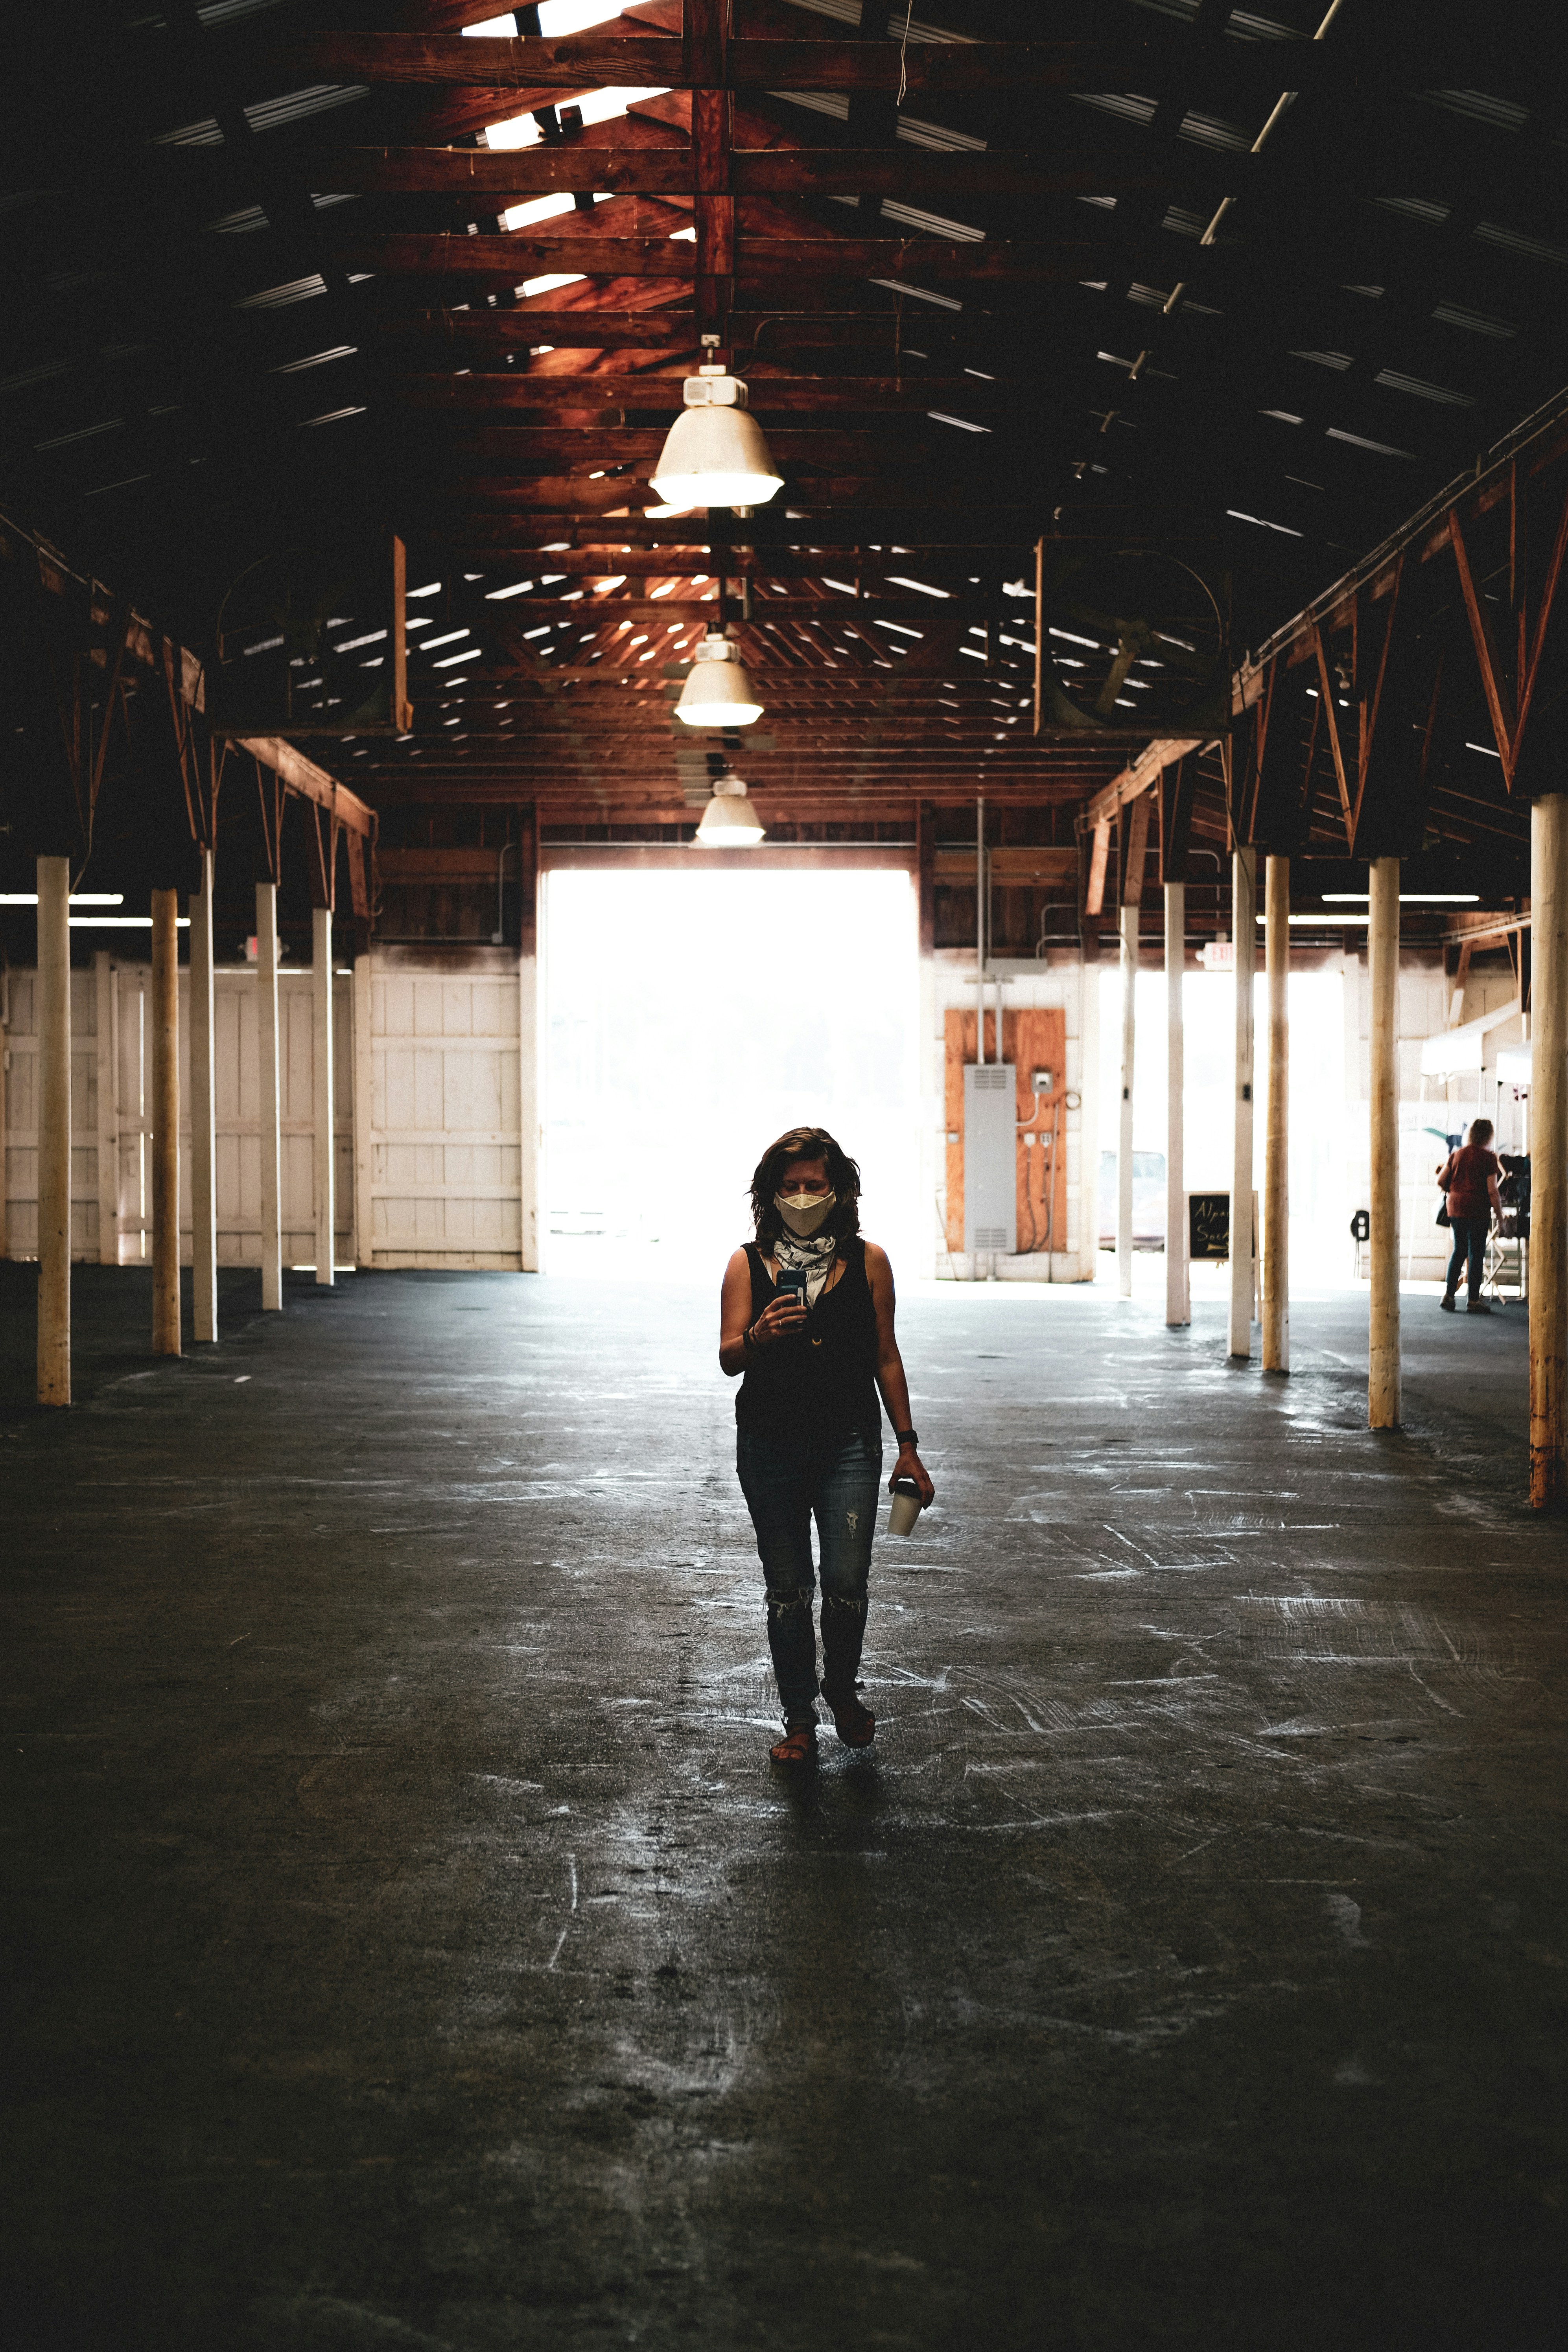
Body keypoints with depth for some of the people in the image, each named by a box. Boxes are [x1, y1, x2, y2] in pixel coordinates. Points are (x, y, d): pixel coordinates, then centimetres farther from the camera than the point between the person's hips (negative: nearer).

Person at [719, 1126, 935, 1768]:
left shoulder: (867, 1262, 4)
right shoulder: (749, 1264, 4)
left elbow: (886, 1358, 9)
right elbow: (728, 1359, -2)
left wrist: (907, 1446, 8)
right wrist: (758, 1337, -25)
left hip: (849, 1443, 0)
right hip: (770, 1444, 1)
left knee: (846, 1582, -6)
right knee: (787, 1589, 6)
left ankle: (843, 1692, 22)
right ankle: (799, 1717, 21)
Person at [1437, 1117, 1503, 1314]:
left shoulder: (1456, 1155, 7)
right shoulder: (1489, 1158, -7)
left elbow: (1441, 1181, 8)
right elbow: (1492, 1190, -11)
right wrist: (1500, 1215, -3)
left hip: (1456, 1209, 5)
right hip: (1478, 1211, -5)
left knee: (1459, 1251, 15)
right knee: (1476, 1254, 1)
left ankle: (1448, 1295, 9)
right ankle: (1474, 1300, 3)